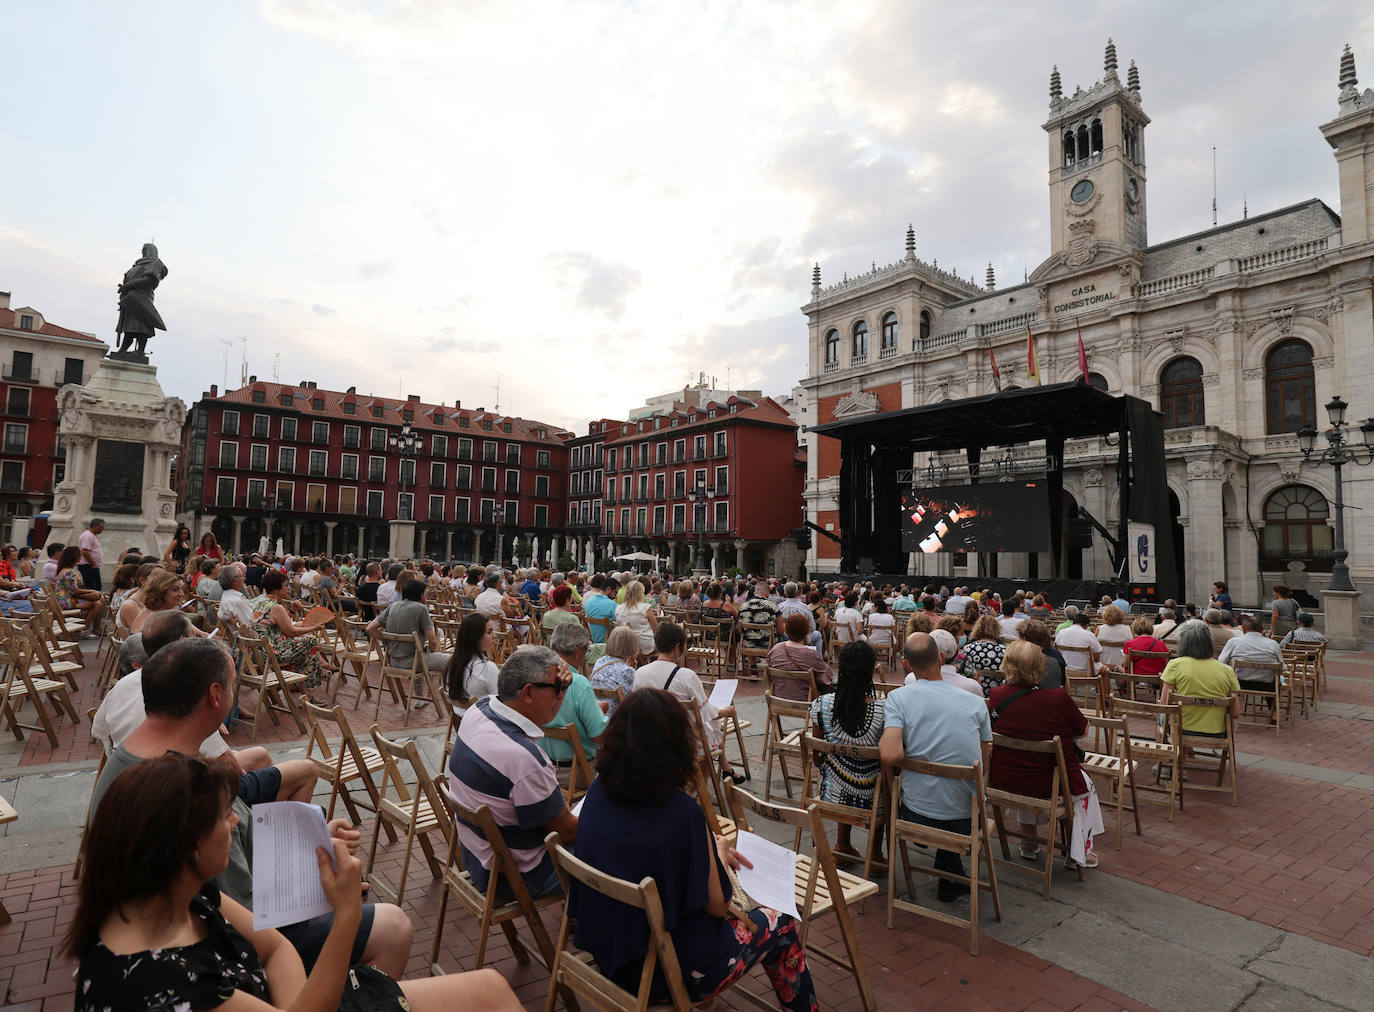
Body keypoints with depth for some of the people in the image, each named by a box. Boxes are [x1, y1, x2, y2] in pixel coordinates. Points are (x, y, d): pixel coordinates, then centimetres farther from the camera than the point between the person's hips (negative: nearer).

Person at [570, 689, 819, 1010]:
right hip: (675, 974, -6)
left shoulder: (598, 791, -10)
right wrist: (719, 855, 3)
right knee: (781, 923, 17)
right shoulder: (682, 811, -29)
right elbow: (717, 906, -16)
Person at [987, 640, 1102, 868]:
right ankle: (1079, 853, 37)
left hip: (1003, 783, 2)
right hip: (1049, 788, -2)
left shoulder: (997, 696, -13)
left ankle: (1029, 845, 43)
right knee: (1086, 785, 30)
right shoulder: (1059, 698, -22)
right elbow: (1083, 730, -2)